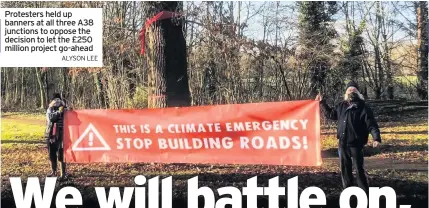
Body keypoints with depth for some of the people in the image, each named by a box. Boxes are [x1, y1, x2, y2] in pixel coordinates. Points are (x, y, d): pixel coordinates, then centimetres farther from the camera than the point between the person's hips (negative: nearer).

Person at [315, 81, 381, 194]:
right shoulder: (341, 106, 10)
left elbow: (372, 125, -13)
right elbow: (331, 114, 27)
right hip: (342, 143, 6)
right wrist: (322, 103, 23)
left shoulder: (363, 108, -8)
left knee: (359, 169, -2)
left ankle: (365, 193, 7)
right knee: (344, 168, 14)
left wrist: (376, 138, -27)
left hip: (356, 144, -6)